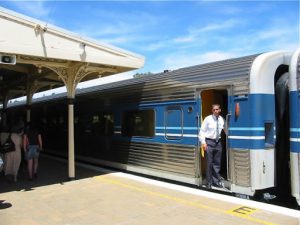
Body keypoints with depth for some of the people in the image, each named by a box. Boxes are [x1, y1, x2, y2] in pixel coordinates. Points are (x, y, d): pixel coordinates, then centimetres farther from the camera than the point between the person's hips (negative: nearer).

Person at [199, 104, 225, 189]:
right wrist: (203, 142, -13)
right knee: (209, 163, 1)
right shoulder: (208, 119, -7)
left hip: (218, 142, 4)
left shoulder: (221, 119, 3)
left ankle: (216, 181, 23)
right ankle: (209, 182, 12)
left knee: (217, 163, 11)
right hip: (209, 142, -4)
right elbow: (202, 131, -7)